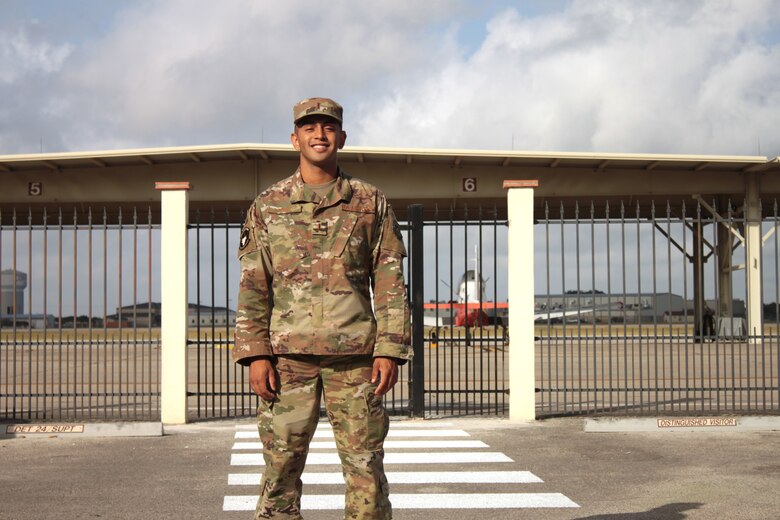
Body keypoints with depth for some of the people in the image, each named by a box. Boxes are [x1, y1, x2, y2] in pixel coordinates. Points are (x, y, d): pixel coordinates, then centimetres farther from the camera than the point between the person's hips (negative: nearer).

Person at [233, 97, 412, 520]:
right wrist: (256, 355, -3)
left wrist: (390, 351, -4)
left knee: (366, 468, 2)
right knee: (280, 470, 2)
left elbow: (390, 283, 6)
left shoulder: (370, 203, 8)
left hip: (355, 357, 0)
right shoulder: (267, 207, 9)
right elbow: (252, 287, 7)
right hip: (287, 356, 0)